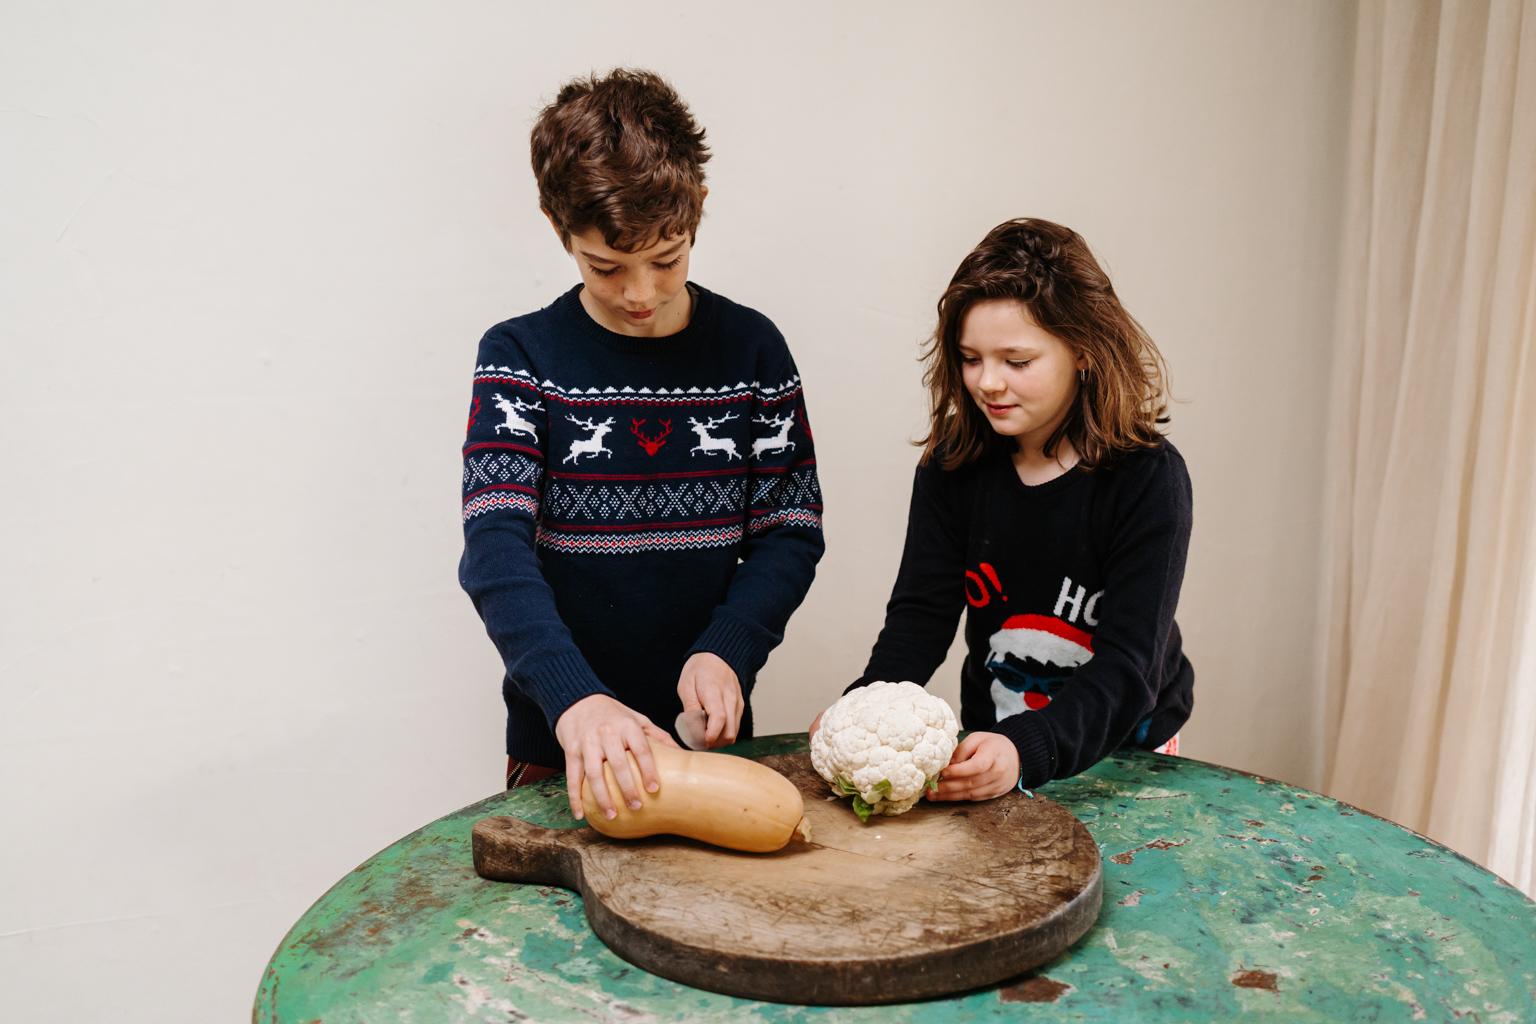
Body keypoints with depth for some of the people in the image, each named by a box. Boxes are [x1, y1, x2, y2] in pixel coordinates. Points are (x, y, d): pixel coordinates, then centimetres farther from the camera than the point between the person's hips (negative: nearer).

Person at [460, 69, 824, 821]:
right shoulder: (521, 357, -7)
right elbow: (496, 550, -18)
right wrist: (574, 697, -33)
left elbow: (790, 532, -2)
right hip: (559, 740, -1)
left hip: (708, 728, 2)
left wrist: (726, 652, -19)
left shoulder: (750, 350, -2)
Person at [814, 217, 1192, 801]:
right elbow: (921, 612, -8)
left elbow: (1129, 665, -21)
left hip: (1122, 759, -3)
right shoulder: (952, 464, -4)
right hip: (988, 743, 3)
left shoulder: (1146, 478, -15)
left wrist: (1026, 749, -38)